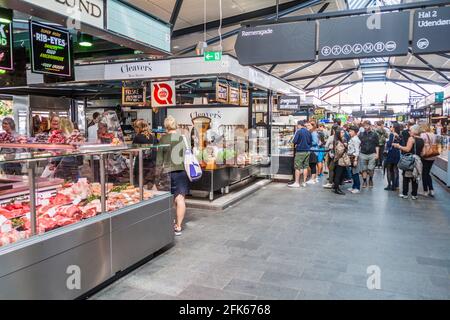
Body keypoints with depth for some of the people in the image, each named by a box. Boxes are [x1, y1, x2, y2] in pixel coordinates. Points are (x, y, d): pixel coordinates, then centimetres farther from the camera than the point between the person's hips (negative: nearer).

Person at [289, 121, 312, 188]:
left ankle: (297, 183, 0)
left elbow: (294, 141, -13)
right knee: (305, 167, 10)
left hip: (300, 151, -6)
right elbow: (311, 142, 11)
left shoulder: (299, 131, -10)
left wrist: (297, 144, 8)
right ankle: (304, 182, 14)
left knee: (297, 167, -1)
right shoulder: (308, 132, 7)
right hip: (307, 151, 6)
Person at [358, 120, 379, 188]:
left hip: (372, 154, -1)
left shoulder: (374, 134, 3)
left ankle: (371, 180, 21)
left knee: (370, 169, -3)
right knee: (364, 169, 4)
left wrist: (377, 154, -5)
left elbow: (377, 145, 3)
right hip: (363, 154, 2)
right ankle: (364, 181, 16)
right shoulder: (361, 134, 6)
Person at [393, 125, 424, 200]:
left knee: (406, 177, 4)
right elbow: (422, 152, 14)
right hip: (417, 161, 6)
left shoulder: (411, 138, -11)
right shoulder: (422, 140, 8)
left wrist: (398, 146, -8)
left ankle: (405, 194, 8)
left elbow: (407, 149, -18)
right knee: (415, 178, 10)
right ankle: (414, 195, 12)